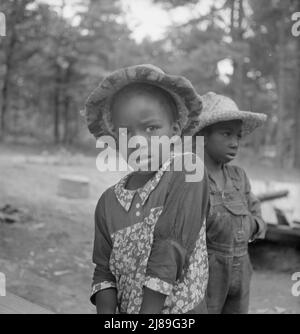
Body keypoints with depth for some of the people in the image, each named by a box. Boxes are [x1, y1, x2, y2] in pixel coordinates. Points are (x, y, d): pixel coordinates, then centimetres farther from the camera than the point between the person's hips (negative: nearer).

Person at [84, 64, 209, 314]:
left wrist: (148, 310, -19)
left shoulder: (188, 176, -19)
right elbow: (105, 272, -1)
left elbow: (168, 257, -22)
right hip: (125, 310, 4)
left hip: (180, 309, -3)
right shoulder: (109, 202, -4)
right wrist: (106, 311, -16)